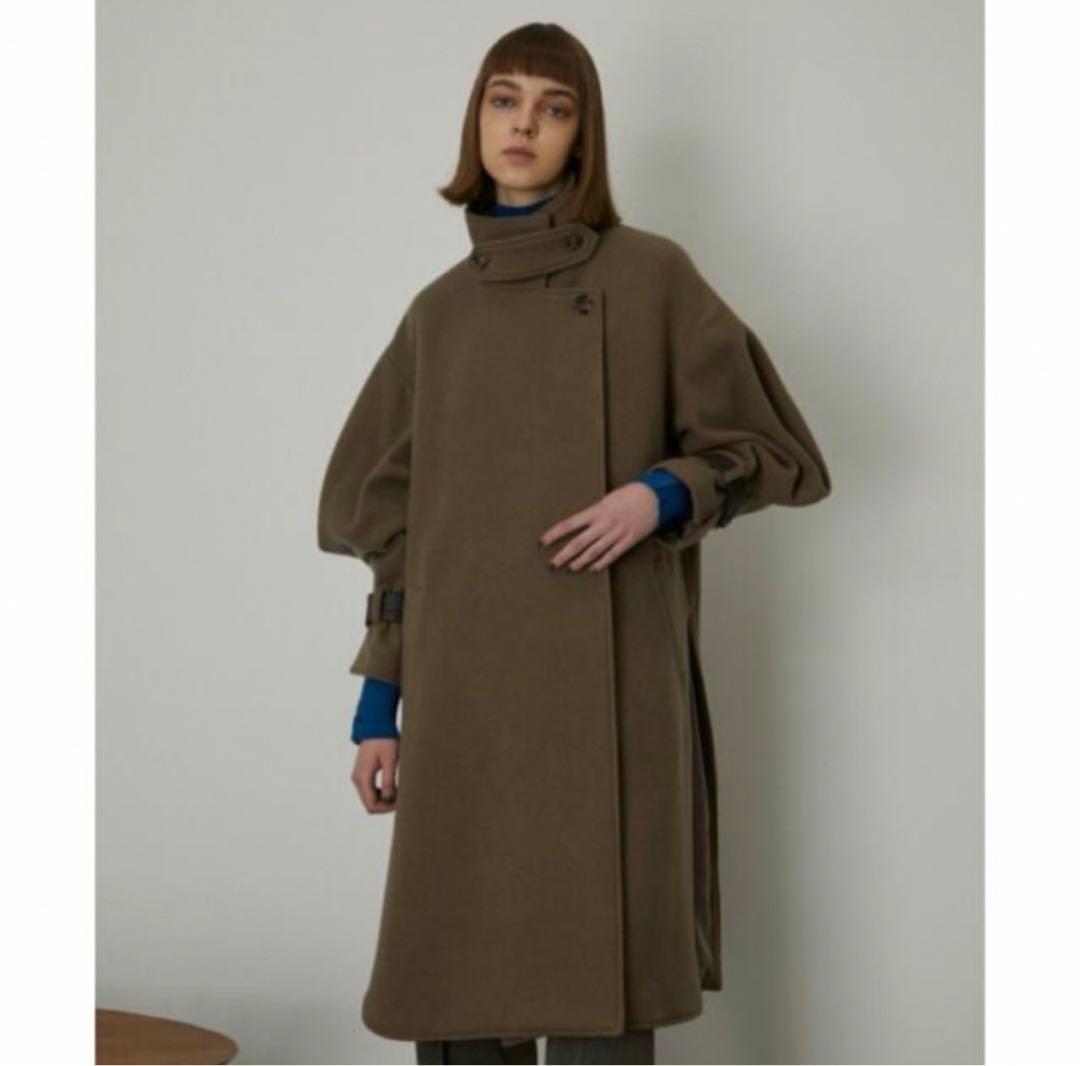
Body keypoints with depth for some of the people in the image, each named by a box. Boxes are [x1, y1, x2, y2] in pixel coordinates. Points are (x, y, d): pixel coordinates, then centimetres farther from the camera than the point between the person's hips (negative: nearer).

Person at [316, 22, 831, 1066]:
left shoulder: (651, 277, 3)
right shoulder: (438, 311, 13)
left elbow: (764, 448, 6)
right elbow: (393, 516, 14)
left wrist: (663, 496, -14)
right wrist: (377, 704, 10)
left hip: (603, 684, -3)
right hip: (463, 690, 4)